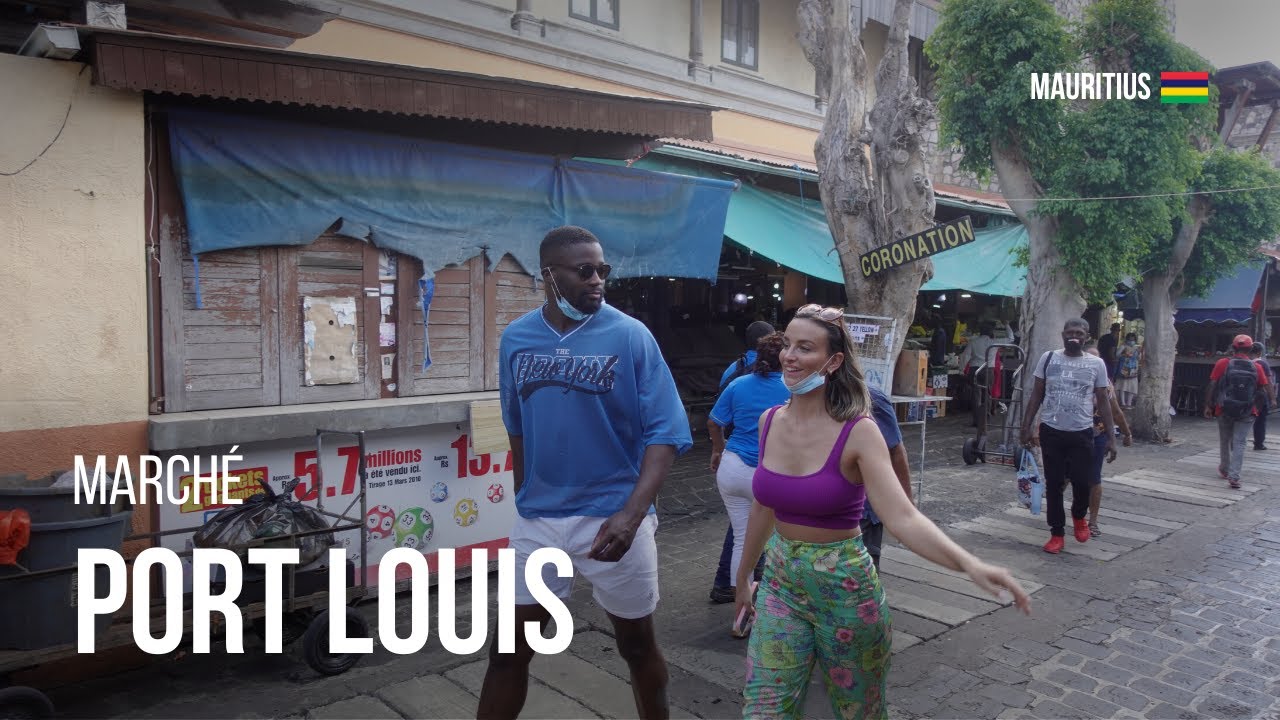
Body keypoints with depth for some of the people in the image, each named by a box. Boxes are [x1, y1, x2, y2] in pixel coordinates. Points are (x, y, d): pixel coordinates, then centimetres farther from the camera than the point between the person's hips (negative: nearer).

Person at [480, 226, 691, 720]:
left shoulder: (631, 336, -10)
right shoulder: (516, 339, 0)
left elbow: (664, 433, -13)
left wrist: (631, 515, -25)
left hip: (612, 517, -2)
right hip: (537, 519, 3)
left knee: (636, 643, 15)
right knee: (509, 650, 12)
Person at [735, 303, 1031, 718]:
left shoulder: (857, 432, -17)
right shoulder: (770, 422, -3)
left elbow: (903, 518, -27)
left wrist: (971, 565, -44)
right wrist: (742, 576, 19)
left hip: (844, 589, -3)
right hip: (780, 583, 4)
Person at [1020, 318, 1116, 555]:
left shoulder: (1096, 364, 1)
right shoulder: (1048, 358, 1)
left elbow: (1103, 402, 4)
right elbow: (1036, 395, 5)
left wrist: (1111, 437, -1)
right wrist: (1026, 427, 0)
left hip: (1081, 433, 0)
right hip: (1051, 431, 0)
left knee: (1083, 482, -2)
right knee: (1053, 484, 5)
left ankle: (1079, 516, 31)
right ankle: (1057, 533, 18)